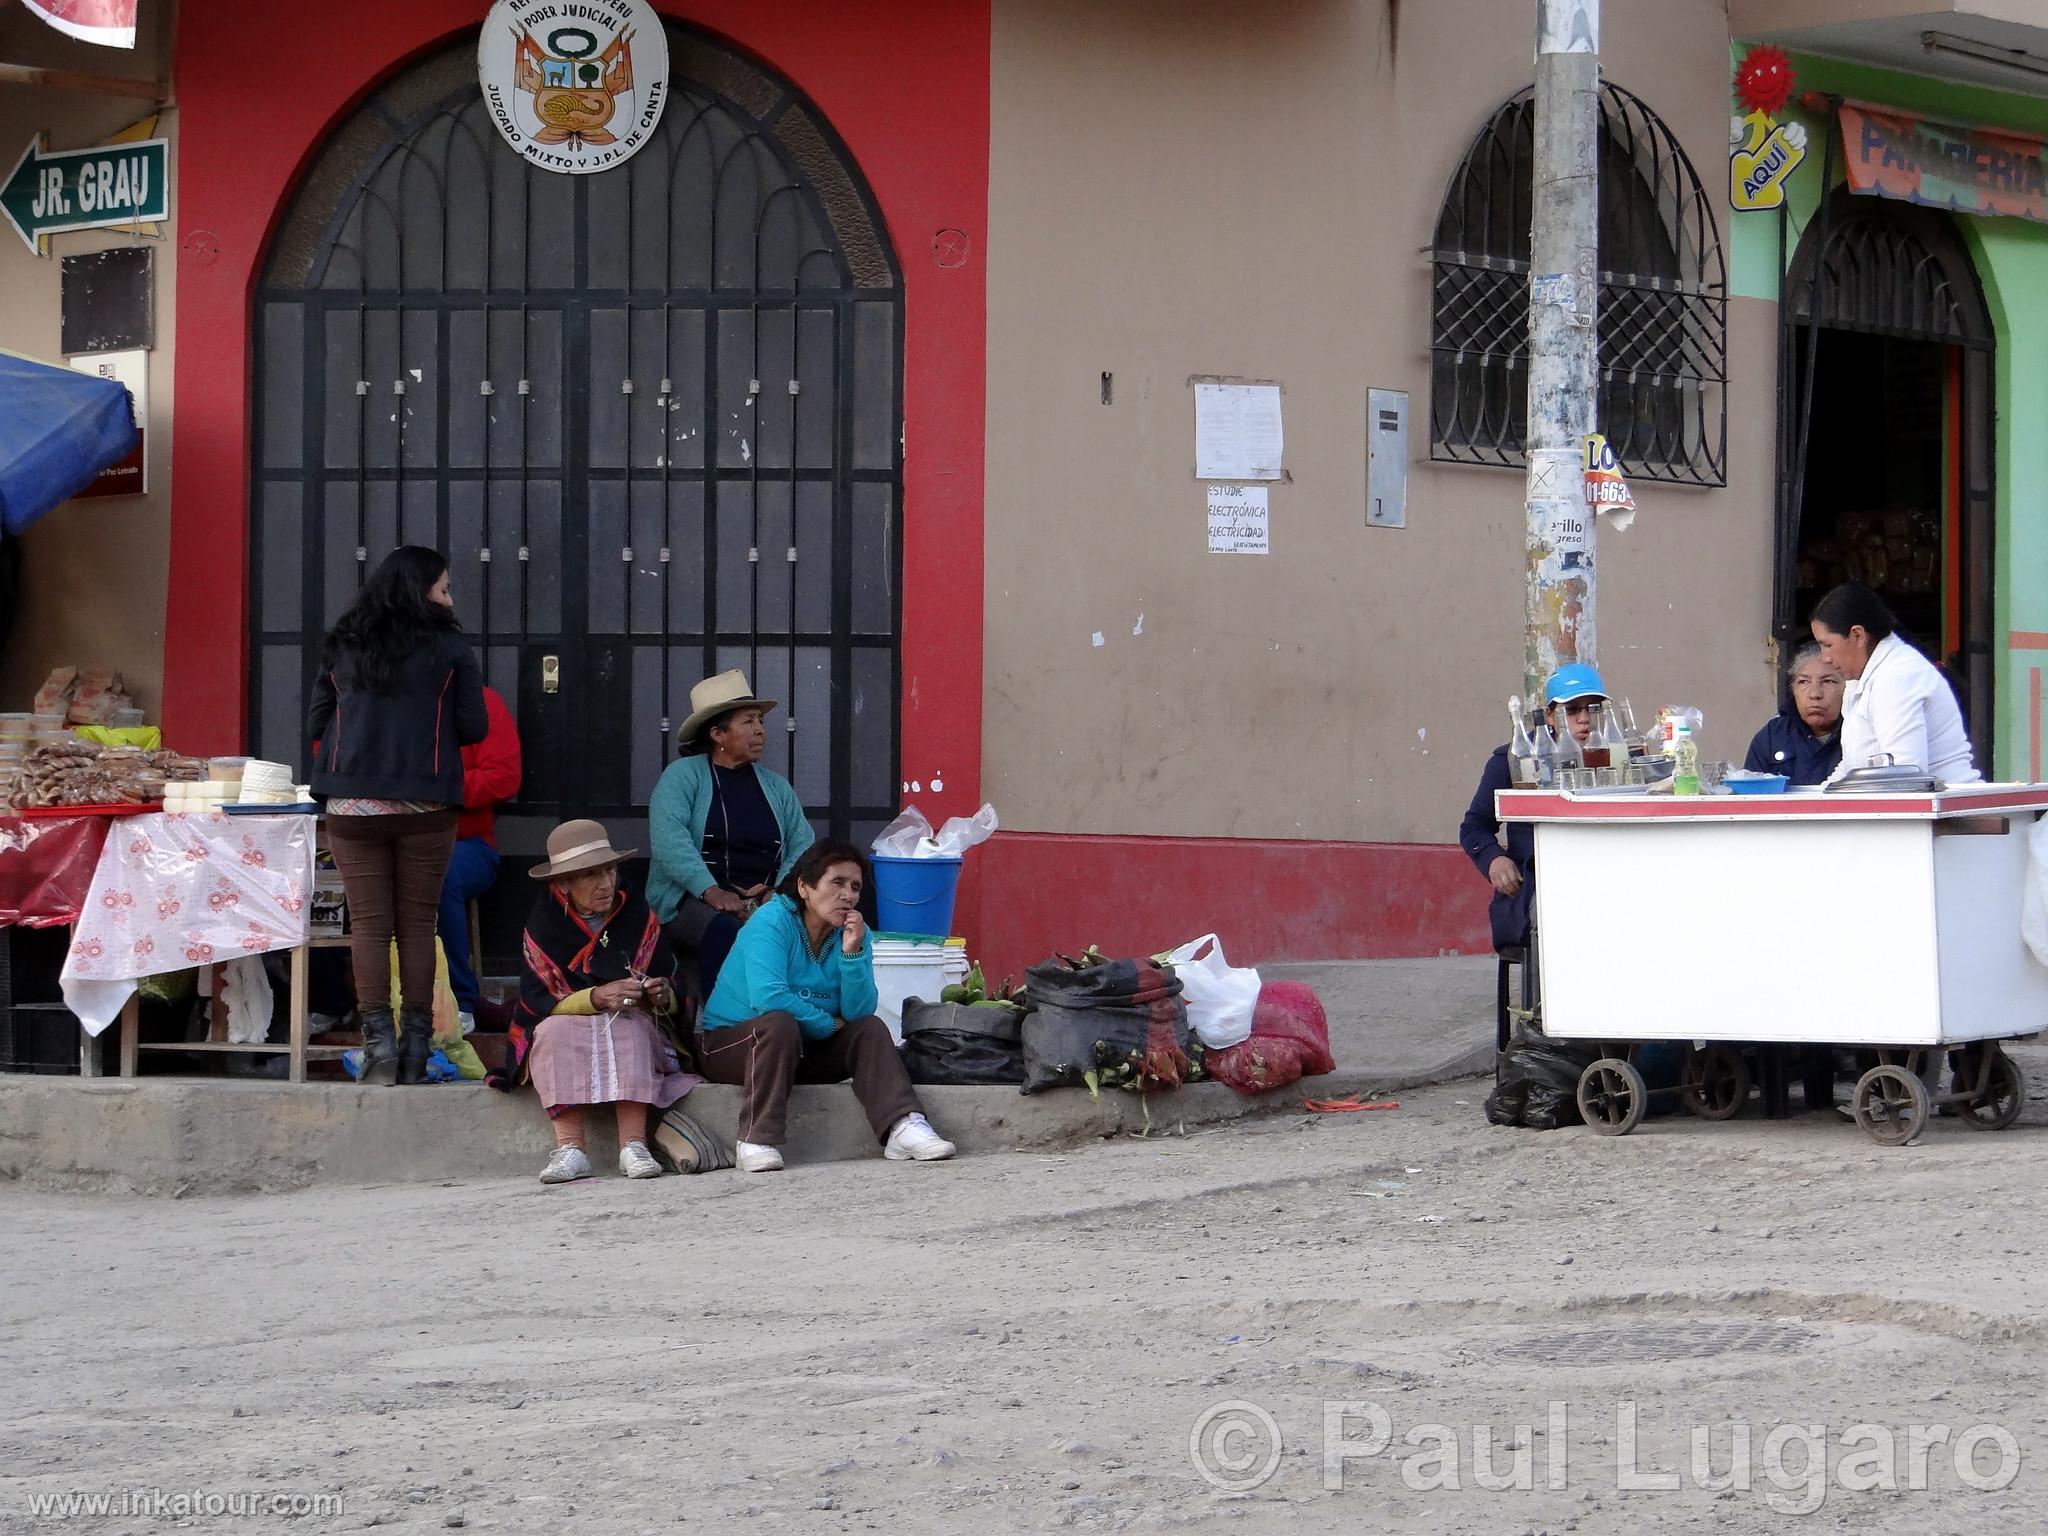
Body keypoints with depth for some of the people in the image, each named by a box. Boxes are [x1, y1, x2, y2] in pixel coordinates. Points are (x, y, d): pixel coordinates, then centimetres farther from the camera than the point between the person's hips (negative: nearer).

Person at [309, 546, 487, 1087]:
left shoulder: (341, 648, 7)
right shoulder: (449, 648, -2)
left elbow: (315, 724, 11)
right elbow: (474, 727, 1)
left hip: (352, 804, 2)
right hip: (424, 807, -2)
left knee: (369, 923, 3)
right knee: (417, 924, 6)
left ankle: (378, 1040, -6)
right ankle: (416, 1049, 6)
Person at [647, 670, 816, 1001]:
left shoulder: (776, 786, 22)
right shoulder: (683, 775, 5)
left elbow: (803, 845, 12)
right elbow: (669, 837, -11)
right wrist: (711, 892, -24)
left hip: (765, 903, 4)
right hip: (690, 900, -4)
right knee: (724, 931, -38)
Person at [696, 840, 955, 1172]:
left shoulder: (854, 933, 0)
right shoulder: (772, 921, -17)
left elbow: (859, 1013, -10)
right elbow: (767, 997, -31)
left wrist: (852, 952, -24)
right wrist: (828, 1025, -18)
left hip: (802, 1049, 6)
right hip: (729, 1042, -6)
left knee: (871, 1029, -12)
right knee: (780, 1023, -35)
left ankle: (902, 1127, -31)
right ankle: (756, 1141, -38)